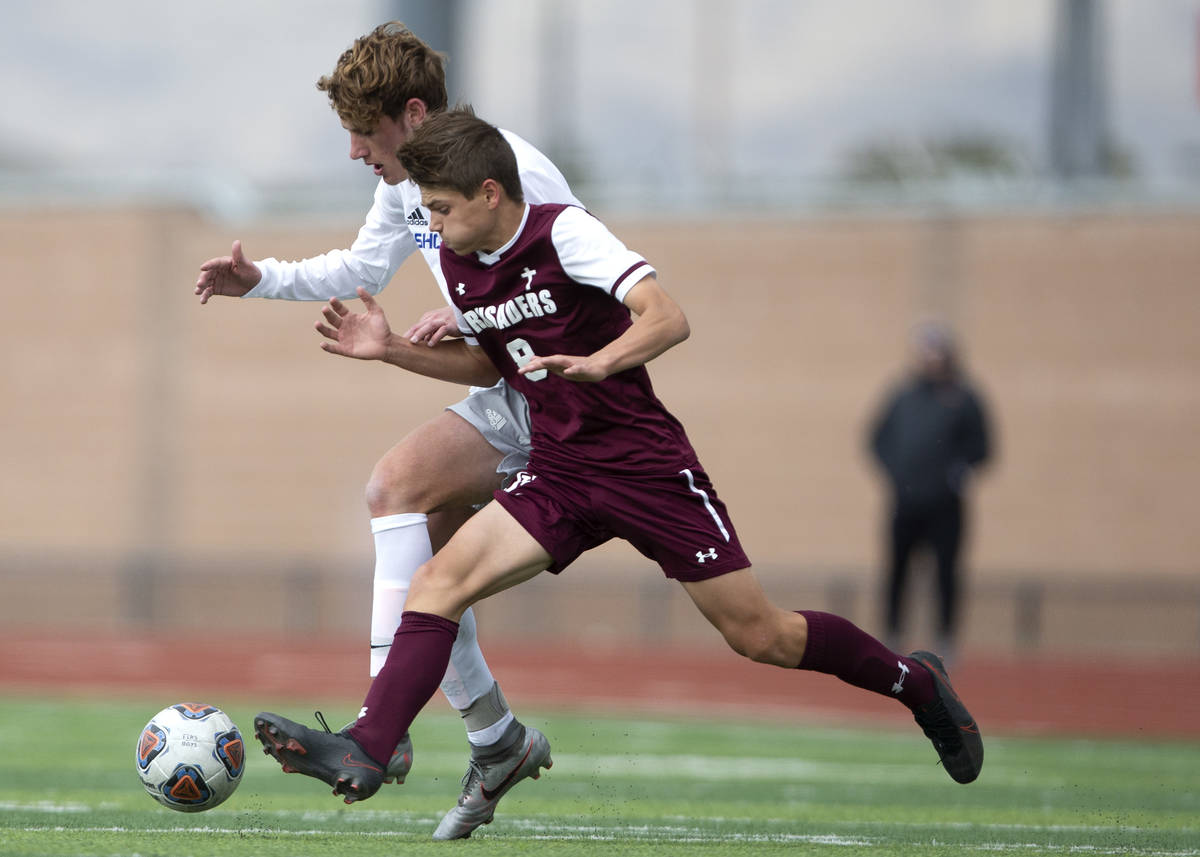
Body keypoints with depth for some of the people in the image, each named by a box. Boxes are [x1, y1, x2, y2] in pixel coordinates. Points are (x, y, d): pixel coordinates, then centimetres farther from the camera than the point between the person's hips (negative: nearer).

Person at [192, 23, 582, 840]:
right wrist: (261, 280, 11)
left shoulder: (505, 173, -21)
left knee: (396, 483, -23)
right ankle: (497, 741, 17)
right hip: (507, 390, 9)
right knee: (421, 555, 3)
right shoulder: (407, 183, 7)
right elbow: (362, 268, 25)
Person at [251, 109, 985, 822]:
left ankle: (916, 683, 23)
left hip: (647, 466, -6)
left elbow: (669, 318, -26)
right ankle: (364, 754, -23)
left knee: (759, 636, -1)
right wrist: (395, 350, 8)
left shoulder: (563, 232, -16)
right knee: (441, 581, -16)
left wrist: (595, 364, -44)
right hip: (559, 475, 6)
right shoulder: (459, 264, 4)